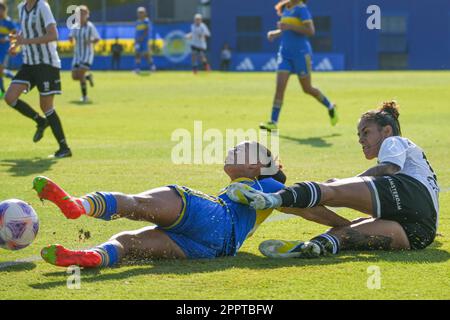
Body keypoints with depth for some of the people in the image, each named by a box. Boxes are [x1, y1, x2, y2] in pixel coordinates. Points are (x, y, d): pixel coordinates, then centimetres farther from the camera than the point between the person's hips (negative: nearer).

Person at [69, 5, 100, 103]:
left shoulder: (90, 26, -9)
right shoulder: (75, 26, 3)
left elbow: (97, 39, -2)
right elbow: (71, 37, 15)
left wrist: (91, 42, -21)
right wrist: (71, 39, -9)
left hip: (88, 54, -5)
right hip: (77, 54, 5)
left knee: (80, 74, -19)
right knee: (75, 76, 0)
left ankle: (84, 96, -4)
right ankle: (88, 77, 32)